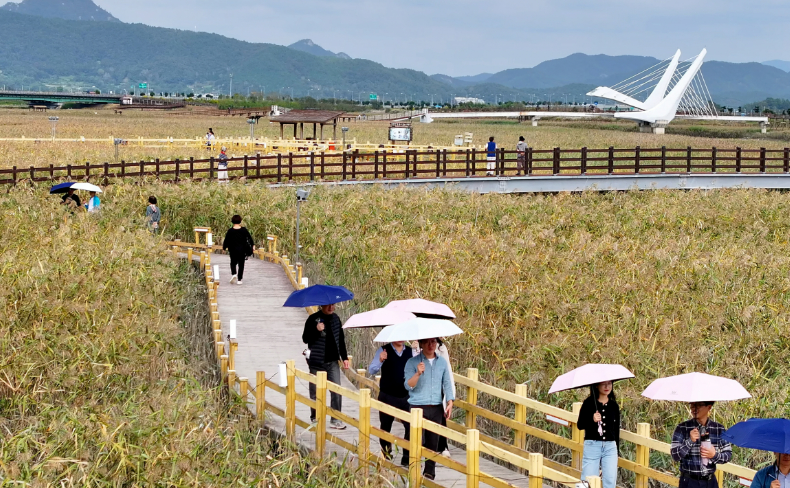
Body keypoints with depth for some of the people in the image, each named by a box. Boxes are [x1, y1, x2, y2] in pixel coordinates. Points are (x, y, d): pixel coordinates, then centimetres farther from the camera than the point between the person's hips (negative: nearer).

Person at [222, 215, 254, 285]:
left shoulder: (230, 231, -6)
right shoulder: (244, 230, -4)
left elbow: (226, 240, -1)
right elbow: (249, 238, -1)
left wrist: (224, 247, 13)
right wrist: (253, 245, 9)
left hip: (233, 250, -1)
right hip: (242, 250, 1)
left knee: (233, 263, 15)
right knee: (241, 265, 9)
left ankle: (233, 274, -12)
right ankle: (239, 280, 7)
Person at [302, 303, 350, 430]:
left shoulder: (336, 319, 9)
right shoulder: (313, 319, -7)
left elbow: (341, 340, 18)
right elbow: (305, 339, -8)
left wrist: (344, 357, 15)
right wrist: (316, 330, -25)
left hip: (333, 362, 4)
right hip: (317, 363, -4)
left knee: (337, 391, -5)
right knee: (315, 393, 5)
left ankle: (335, 420, 0)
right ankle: (314, 418, 19)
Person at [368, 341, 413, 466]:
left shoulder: (410, 352, 5)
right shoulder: (383, 351, -3)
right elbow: (371, 370, -9)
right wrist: (380, 360, -29)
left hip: (405, 397, 1)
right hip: (387, 397, -1)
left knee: (411, 427, -9)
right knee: (385, 426, 13)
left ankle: (407, 458, -1)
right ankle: (385, 452, 34)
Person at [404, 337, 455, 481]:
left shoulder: (442, 362, 9)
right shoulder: (412, 362, -3)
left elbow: (447, 384, 14)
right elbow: (408, 385, -10)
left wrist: (450, 403, 5)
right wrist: (418, 373, -27)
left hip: (436, 408, 4)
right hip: (418, 407, -3)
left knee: (433, 442, 6)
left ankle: (430, 472, 16)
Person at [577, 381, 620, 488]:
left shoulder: (614, 406, 9)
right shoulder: (588, 403, 0)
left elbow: (616, 430, 14)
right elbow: (580, 425, -3)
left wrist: (617, 450, 14)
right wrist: (592, 420, -21)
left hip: (610, 447, 3)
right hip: (592, 446, -3)